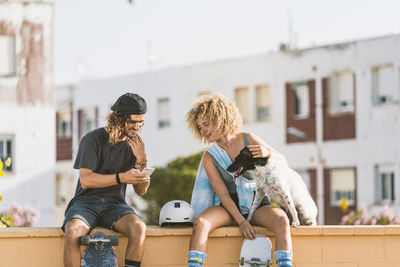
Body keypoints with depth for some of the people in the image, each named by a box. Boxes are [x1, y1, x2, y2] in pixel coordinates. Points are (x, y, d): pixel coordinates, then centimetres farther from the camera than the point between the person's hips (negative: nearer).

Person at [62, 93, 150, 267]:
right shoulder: (93, 139, -2)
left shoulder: (133, 145, 10)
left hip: (114, 205, 3)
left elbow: (141, 191, 9)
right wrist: (121, 177, -23)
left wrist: (141, 161, -8)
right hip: (86, 202, -3)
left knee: (139, 228, -30)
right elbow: (85, 180, -13)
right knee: (73, 232, -36)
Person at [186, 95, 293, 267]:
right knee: (200, 222, -31)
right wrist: (241, 221, -18)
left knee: (281, 220, -33)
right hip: (229, 208, 0)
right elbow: (223, 194, -4)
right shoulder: (209, 158, 3)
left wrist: (267, 152, -19)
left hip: (257, 204, 0)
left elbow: (283, 162, 5)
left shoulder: (248, 140, 3)